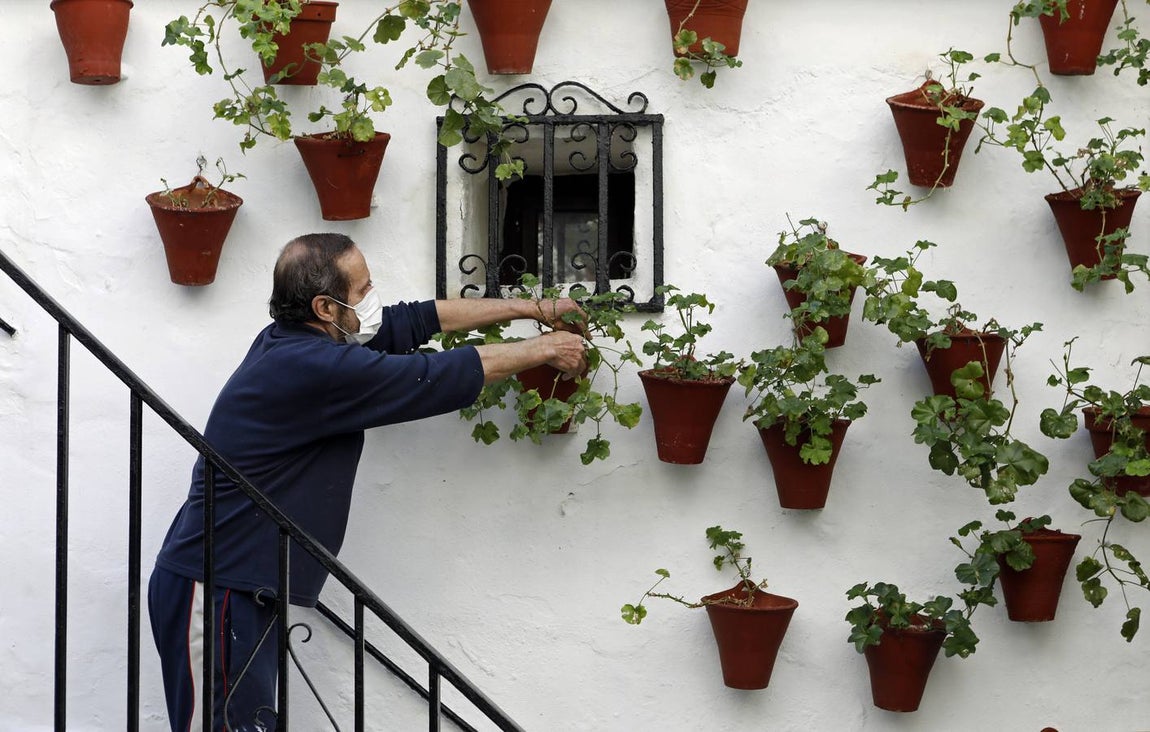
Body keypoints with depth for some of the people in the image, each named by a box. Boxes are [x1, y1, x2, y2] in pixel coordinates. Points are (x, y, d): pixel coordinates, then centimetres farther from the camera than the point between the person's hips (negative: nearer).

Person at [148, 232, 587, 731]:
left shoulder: (295, 338, 8)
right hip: (215, 592, -10)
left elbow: (413, 321, 16)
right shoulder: (314, 369, -21)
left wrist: (529, 309, 19)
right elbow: (440, 378, -14)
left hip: (243, 590, 10)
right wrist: (544, 351, 0)